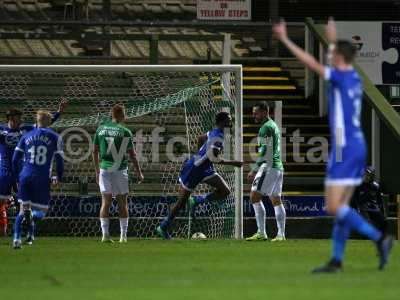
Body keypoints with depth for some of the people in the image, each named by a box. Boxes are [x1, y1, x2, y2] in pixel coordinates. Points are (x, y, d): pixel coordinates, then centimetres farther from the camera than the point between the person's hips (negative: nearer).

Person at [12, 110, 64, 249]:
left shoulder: (26, 136, 12)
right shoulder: (54, 137, 5)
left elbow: (15, 158, 10)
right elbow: (59, 159, 3)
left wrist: (17, 176, 20)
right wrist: (59, 177, 17)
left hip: (25, 176, 2)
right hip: (42, 178, -2)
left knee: (23, 209, 10)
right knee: (41, 210, 9)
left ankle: (16, 238, -8)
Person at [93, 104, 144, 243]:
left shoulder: (101, 129, 5)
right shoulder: (125, 132, -6)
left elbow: (95, 151, 10)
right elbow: (132, 154, -3)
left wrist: (97, 171, 20)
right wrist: (138, 173, 6)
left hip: (104, 169, 3)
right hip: (120, 169, -3)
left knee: (106, 202, 3)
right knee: (122, 203, 6)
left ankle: (105, 234, -6)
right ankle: (123, 236, 6)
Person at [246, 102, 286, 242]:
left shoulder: (266, 128, -11)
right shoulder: (274, 126, 21)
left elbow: (265, 151, -18)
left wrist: (254, 170, -18)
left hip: (269, 167, -10)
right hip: (278, 167, 10)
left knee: (255, 197, -12)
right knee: (276, 201, 9)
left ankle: (261, 233, -17)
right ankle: (281, 234, 6)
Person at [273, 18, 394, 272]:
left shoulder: (341, 76, -11)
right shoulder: (354, 78, 11)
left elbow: (312, 63, -12)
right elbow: (340, 60, 34)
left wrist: (285, 40, -6)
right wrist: (333, 40, 48)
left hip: (344, 148, -9)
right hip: (358, 145, 9)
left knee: (334, 207, -10)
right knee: (341, 207, 9)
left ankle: (379, 238, -18)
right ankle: (337, 260, 8)